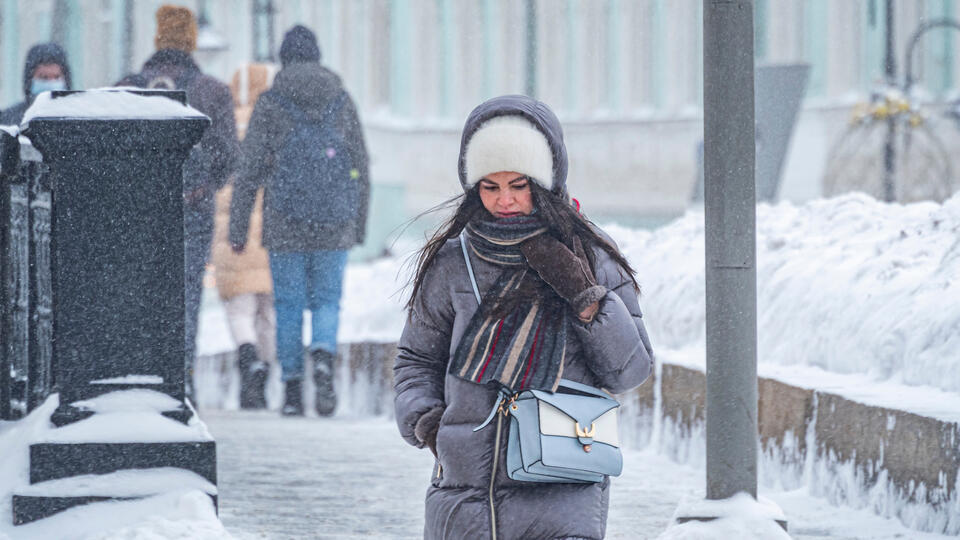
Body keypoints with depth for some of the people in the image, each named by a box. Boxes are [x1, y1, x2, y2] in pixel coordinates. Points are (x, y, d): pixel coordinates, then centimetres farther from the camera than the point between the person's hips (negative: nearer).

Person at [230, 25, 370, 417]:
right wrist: (359, 226, 17)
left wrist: (238, 228, 1)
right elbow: (361, 169, 7)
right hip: (334, 224, 1)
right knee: (327, 300, 9)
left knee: (289, 303, 9)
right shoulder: (342, 102, 4)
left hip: (285, 225, -1)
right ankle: (323, 359, -19)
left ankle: (292, 389, 9)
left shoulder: (269, 105, -3)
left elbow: (250, 171, -5)